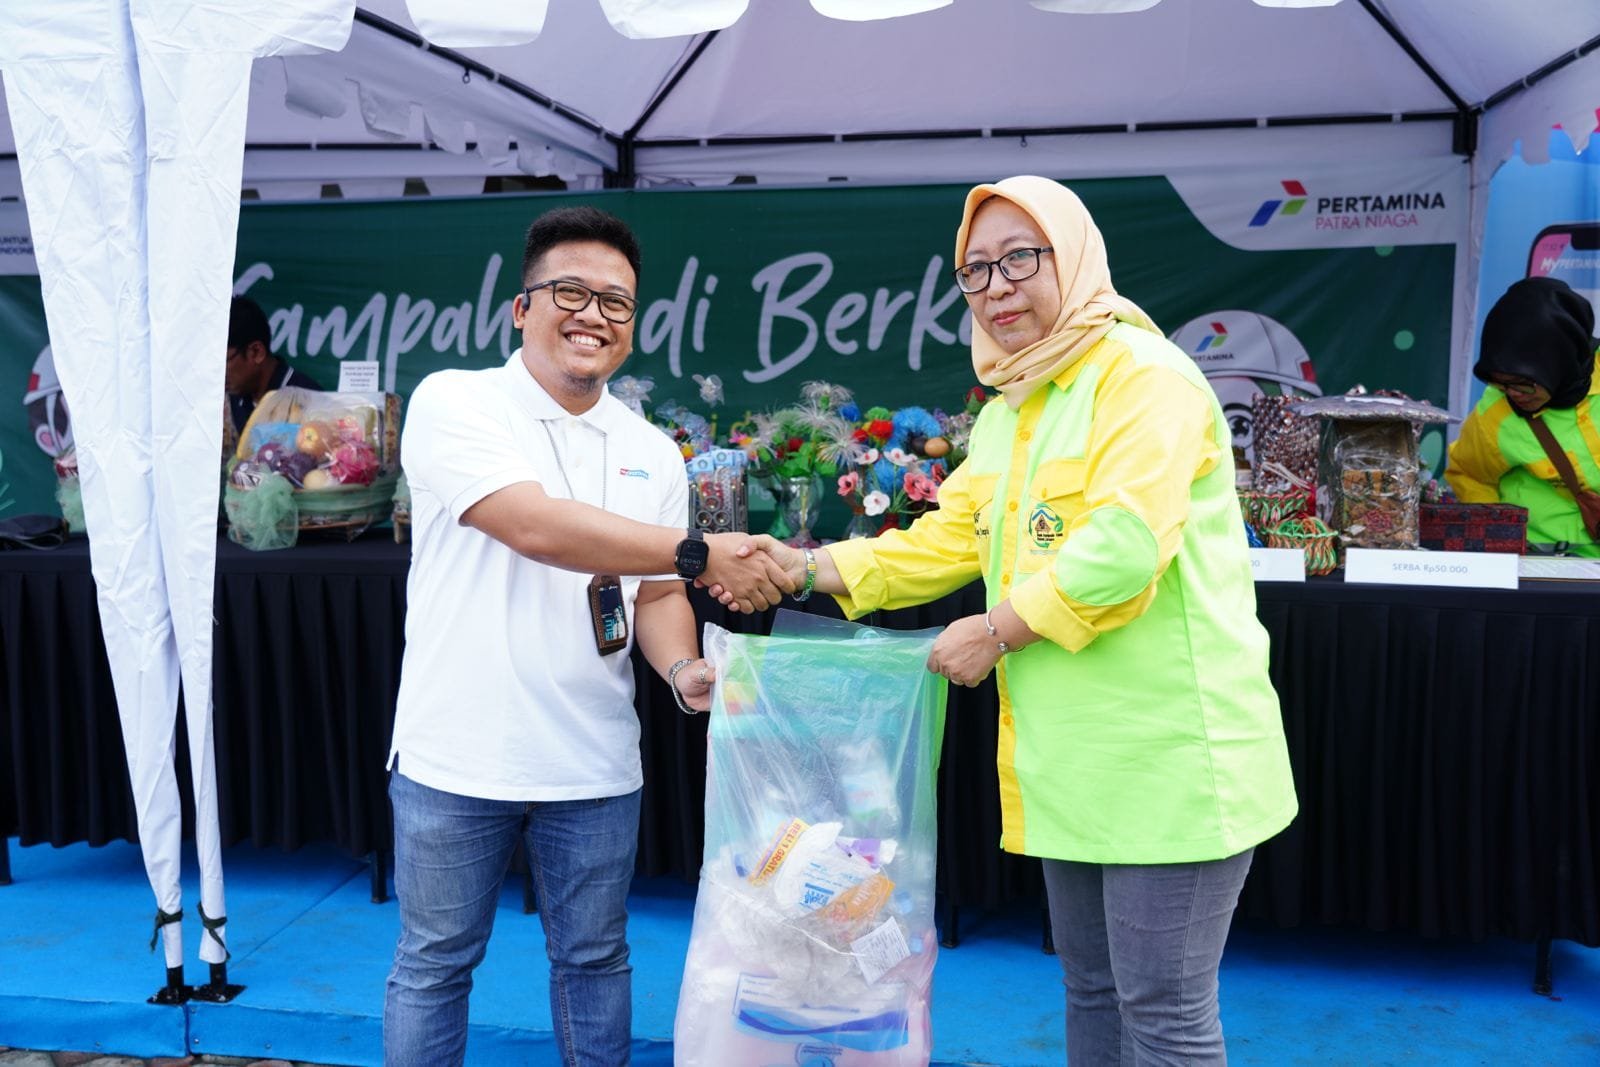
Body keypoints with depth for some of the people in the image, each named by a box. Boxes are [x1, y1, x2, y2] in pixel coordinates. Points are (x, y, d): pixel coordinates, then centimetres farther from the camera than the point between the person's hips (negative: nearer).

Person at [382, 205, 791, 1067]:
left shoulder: (652, 452, 7)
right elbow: (534, 526, -23)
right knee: (433, 964, 12)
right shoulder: (455, 402, -9)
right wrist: (701, 554, -25)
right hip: (457, 759, -4)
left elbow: (654, 592, 8)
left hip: (594, 765, 4)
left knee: (594, 961, 17)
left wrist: (680, 668, -14)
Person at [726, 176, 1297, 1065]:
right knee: (1092, 992, 20)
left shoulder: (1142, 375, -13)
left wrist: (994, 632, -17)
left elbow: (1125, 548, -24)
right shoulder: (1006, 413, 16)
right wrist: (811, 569, 6)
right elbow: (948, 539, 15)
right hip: (1075, 758, 9)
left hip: (1168, 755, -9)